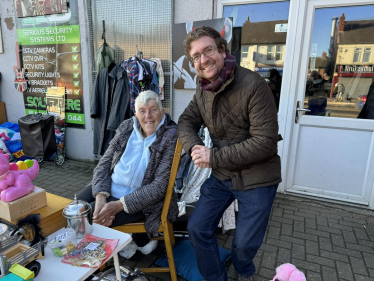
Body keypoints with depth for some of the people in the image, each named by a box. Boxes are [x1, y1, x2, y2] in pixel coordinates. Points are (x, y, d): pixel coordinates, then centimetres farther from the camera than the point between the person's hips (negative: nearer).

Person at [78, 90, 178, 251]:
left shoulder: (171, 137, -15)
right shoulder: (126, 127, 1)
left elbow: (159, 186, -18)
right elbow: (104, 164, 1)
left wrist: (119, 205, -23)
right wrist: (100, 196, -16)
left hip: (139, 200, -6)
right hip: (109, 188, 6)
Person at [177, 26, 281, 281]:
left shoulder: (253, 85, -21)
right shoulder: (203, 90, 1)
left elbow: (265, 142, -25)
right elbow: (186, 121, 5)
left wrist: (214, 157, -24)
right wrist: (195, 147, -18)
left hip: (257, 179, -5)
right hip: (221, 176, 6)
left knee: (245, 243, 8)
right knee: (197, 229, 7)